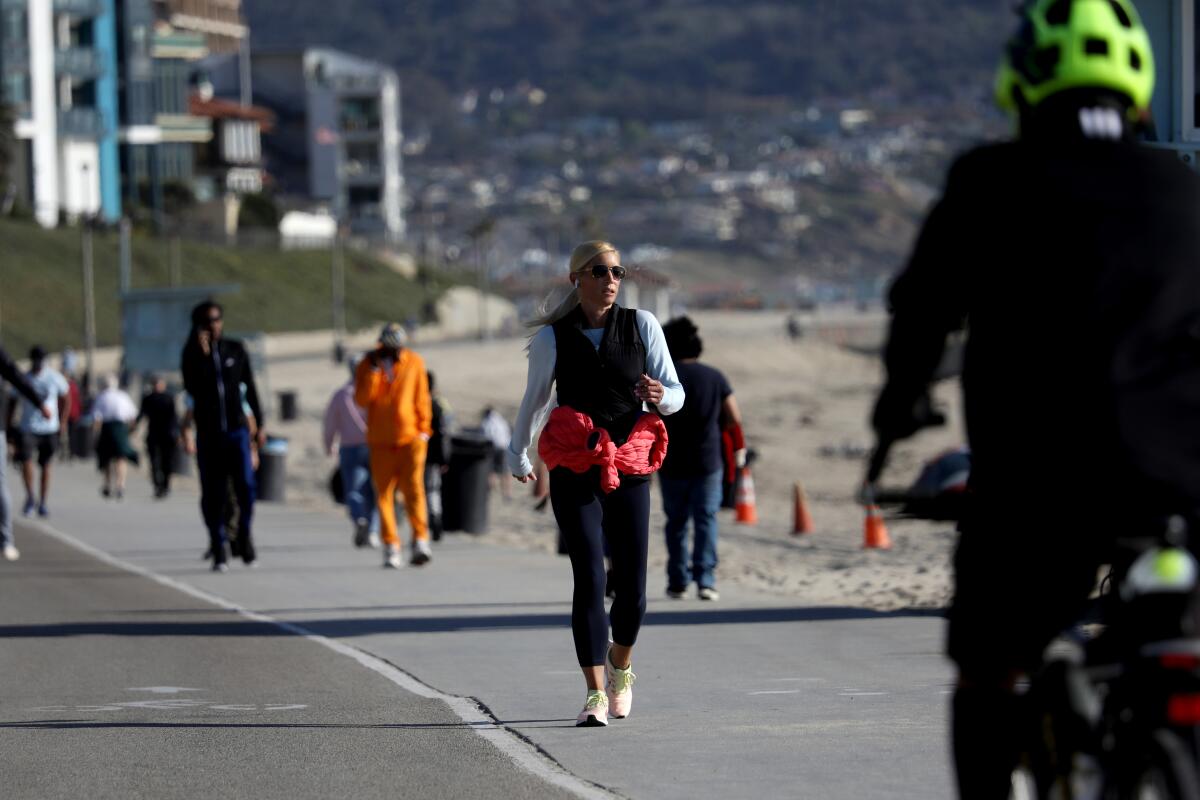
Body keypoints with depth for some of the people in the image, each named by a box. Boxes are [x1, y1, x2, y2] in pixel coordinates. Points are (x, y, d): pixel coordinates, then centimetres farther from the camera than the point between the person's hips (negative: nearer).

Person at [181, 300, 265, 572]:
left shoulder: (235, 350, 7)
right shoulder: (192, 355, 2)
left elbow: (250, 388, 13)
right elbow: (192, 387, -14)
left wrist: (260, 424, 12)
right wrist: (202, 354, -20)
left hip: (237, 430, 0)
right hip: (208, 434, 0)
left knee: (245, 484, -15)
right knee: (212, 494, 0)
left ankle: (244, 533, 7)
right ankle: (219, 551, 7)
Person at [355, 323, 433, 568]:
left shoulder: (414, 363, 3)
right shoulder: (368, 366, 2)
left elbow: (421, 398, 9)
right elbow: (361, 399, -8)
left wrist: (424, 428, 4)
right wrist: (374, 370, -15)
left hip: (410, 437, -1)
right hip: (381, 440, 1)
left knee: (413, 488, -12)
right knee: (384, 493, 0)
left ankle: (421, 541, -14)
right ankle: (391, 547, 2)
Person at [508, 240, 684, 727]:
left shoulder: (641, 325, 5)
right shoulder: (553, 337, 4)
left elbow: (676, 394, 3)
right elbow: (534, 399, 18)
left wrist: (660, 395, -19)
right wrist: (518, 454, 27)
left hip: (630, 469, 1)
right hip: (575, 471, -1)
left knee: (632, 583, 1)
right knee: (590, 577, -13)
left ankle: (620, 666, 31)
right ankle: (595, 694, -13)